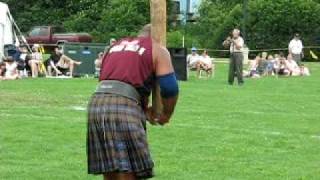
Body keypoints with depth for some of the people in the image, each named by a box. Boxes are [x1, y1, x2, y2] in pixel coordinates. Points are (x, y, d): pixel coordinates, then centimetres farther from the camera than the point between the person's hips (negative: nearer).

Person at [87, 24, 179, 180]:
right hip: (123, 108, -6)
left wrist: (143, 109, 33)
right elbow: (170, 88, 3)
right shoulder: (158, 50, 12)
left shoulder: (117, 45, 30)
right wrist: (166, 115, 20)